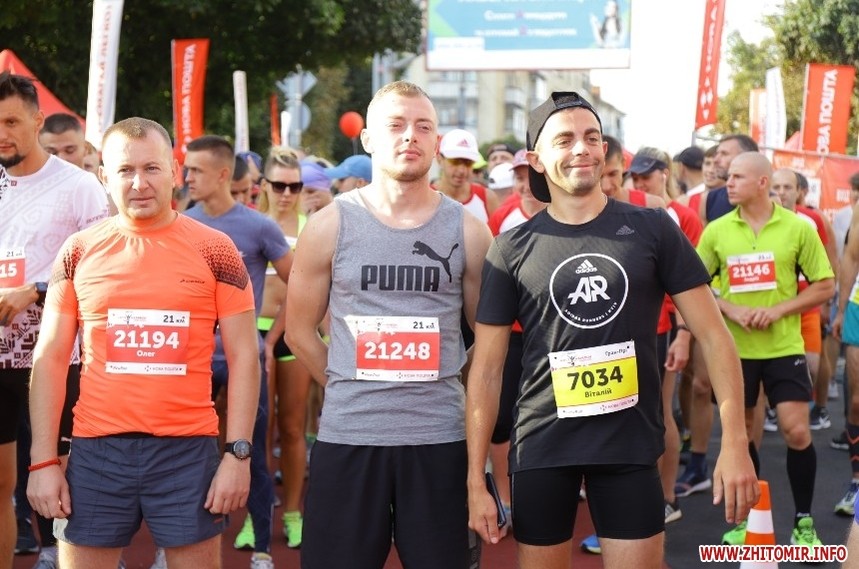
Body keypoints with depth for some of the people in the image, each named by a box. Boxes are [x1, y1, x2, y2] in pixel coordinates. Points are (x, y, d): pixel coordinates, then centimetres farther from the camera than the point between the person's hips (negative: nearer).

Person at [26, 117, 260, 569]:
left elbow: (243, 357, 1)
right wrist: (43, 461, -1)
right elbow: (50, 359, 6)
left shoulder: (214, 250, 2)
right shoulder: (78, 252, 5)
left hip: (189, 451, -1)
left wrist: (238, 454, -6)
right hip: (95, 451, 1)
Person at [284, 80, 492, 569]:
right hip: (347, 435, 0)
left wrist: (447, 389, 6)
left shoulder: (467, 230, 3)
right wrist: (348, 388, 5)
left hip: (439, 436, 1)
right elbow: (301, 332, 8)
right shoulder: (330, 226, 1)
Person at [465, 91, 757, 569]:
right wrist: (476, 480, -3)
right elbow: (487, 369, 1)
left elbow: (714, 335, 0)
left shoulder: (652, 229, -1)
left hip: (631, 444, 0)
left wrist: (735, 442, -9)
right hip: (542, 445, 1)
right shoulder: (512, 248, 0)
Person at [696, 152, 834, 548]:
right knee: (740, 434, 9)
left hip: (784, 347, -2)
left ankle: (803, 523, 9)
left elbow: (825, 286, -1)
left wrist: (779, 310, -13)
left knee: (797, 432, -6)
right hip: (735, 348, 2)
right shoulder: (716, 231, 0)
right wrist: (730, 309, -11)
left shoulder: (798, 228, -4)